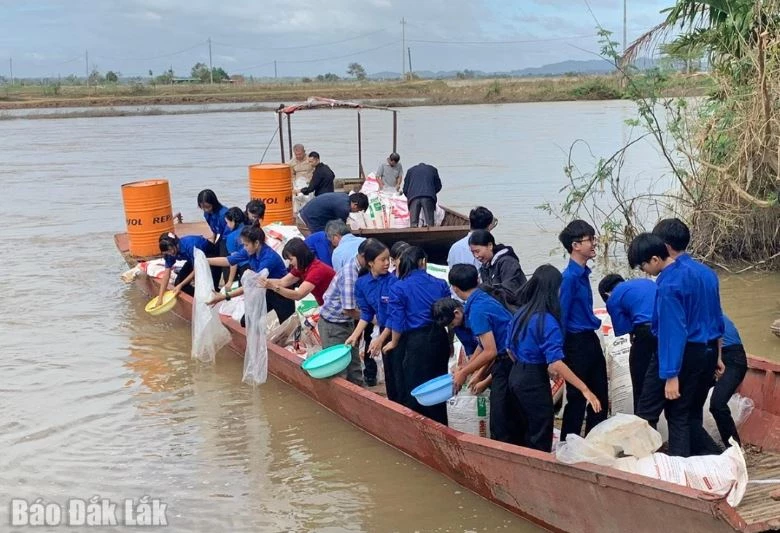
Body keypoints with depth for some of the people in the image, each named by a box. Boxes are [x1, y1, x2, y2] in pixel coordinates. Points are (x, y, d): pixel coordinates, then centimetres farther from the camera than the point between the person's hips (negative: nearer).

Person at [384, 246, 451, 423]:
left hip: (417, 342, -4)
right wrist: (450, 343, 21)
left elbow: (397, 321, -5)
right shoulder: (440, 284, 3)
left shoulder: (398, 287, -6)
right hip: (440, 339, 4)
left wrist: (394, 343, 13)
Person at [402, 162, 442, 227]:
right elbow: (438, 186, 25)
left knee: (413, 224, -4)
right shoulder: (432, 169, 26)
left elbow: (405, 188, 22)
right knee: (430, 223, -2)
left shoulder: (411, 170, 26)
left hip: (414, 198, 0)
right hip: (429, 197, 0)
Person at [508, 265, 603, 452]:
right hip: (534, 381, -9)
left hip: (516, 376, 9)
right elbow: (556, 364, -28)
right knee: (541, 437, 3)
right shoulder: (547, 321, -20)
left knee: (527, 430, 21)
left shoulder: (520, 313, 5)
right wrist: (585, 389, -27)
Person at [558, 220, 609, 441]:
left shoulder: (584, 273, 8)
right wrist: (562, 353, -15)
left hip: (591, 340, 9)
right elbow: (562, 315, -17)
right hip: (577, 343, -9)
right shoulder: (570, 277, -18)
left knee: (600, 397, 16)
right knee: (577, 400, 1)